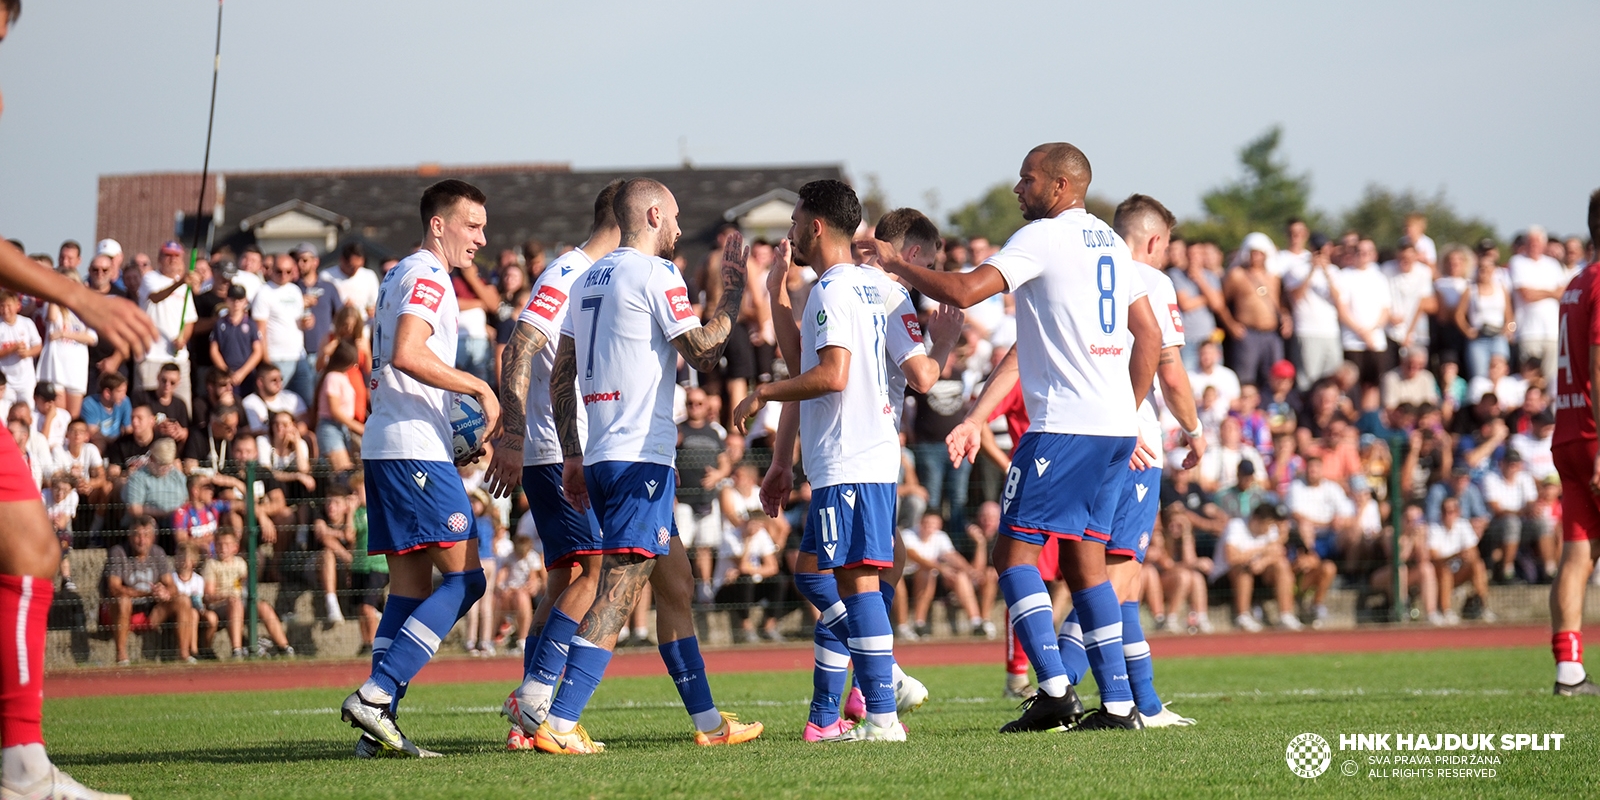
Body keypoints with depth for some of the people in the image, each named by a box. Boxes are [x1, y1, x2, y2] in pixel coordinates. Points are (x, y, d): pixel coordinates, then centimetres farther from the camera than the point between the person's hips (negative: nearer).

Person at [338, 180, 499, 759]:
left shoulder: (400, 276, 23)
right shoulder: (427, 277, -9)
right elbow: (408, 354, -23)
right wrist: (478, 387, -15)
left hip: (385, 449, 10)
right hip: (416, 450, -10)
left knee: (410, 588, 8)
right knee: (464, 577, -11)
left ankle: (378, 727, 1)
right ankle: (374, 695, -18)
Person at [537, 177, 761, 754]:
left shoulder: (590, 279, 17)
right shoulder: (655, 274, -8)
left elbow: (560, 377, 17)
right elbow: (702, 353, -8)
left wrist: (572, 455, 20)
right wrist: (732, 292, 4)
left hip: (601, 455, 9)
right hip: (640, 457, -9)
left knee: (676, 585, 15)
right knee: (618, 594, -12)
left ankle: (708, 721, 19)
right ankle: (558, 724, -19)